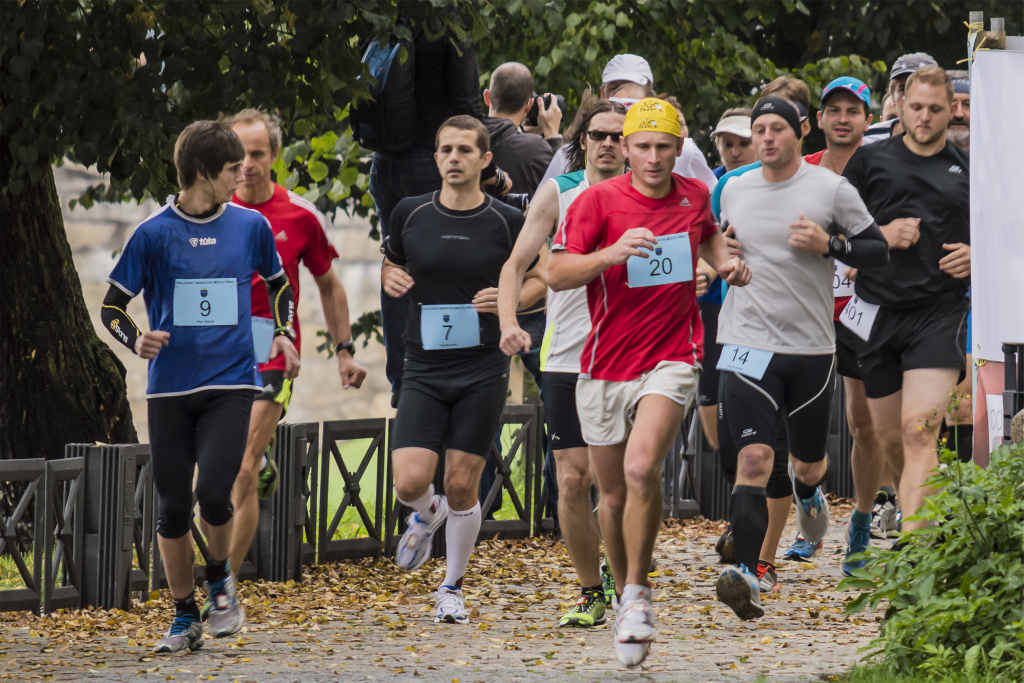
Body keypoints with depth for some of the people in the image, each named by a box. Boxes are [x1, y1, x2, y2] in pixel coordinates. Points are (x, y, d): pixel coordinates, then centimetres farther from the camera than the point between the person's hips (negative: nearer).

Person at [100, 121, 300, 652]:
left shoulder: (250, 226, 5)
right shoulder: (153, 233, -3)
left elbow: (278, 283, 23)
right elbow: (112, 306, 1)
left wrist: (282, 334, 6)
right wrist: (137, 340, -18)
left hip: (230, 384, 0)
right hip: (169, 388, 0)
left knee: (213, 493, -18)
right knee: (172, 507, 2)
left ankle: (220, 579, 11)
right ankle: (185, 618, 18)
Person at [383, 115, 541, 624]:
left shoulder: (507, 222, -3)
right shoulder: (411, 214, 1)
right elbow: (391, 262, 19)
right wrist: (391, 279, -5)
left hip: (483, 371, -1)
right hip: (423, 370, 1)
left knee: (461, 487, 0)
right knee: (410, 481, -12)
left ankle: (452, 588, 20)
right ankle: (427, 514, 26)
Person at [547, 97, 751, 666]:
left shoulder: (694, 196, 5)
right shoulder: (597, 200, -6)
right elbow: (558, 275, -16)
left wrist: (726, 263, 9)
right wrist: (611, 252, -31)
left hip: (672, 358, 0)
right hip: (605, 364, 0)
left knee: (641, 467, -24)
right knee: (613, 495, 9)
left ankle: (638, 594, -13)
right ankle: (623, 595, 31)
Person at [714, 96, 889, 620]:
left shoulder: (831, 189, -3)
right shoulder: (734, 191, 7)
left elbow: (879, 252, 1)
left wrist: (829, 244, -16)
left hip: (811, 346, 0)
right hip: (748, 343, 0)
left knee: (808, 463, 15)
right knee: (754, 458, -17)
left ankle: (808, 489, 55)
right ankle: (746, 574, -23)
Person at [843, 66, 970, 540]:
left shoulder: (970, 171, 10)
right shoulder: (870, 162, 9)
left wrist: (978, 256, -3)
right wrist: (880, 236, -7)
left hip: (940, 311, -2)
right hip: (878, 311, 2)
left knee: (919, 431, -18)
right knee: (890, 439, 7)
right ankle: (926, 520, 30)